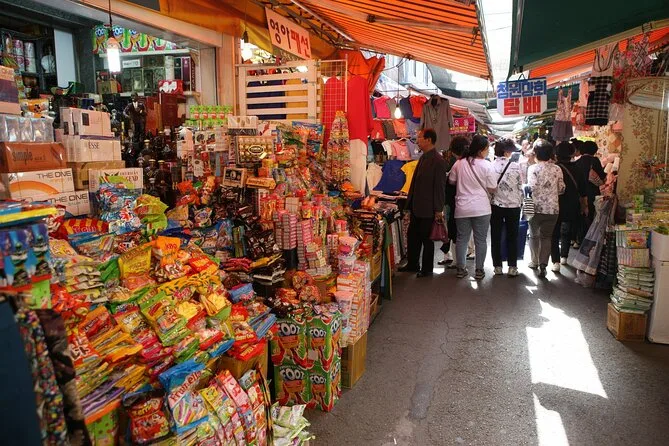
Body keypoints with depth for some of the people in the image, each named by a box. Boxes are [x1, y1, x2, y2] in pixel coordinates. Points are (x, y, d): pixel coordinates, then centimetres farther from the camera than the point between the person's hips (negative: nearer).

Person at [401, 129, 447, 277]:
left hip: (428, 209, -9)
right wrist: (410, 200, 15)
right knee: (412, 236, 16)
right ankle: (412, 264, 30)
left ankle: (427, 269, 20)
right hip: (416, 207, 9)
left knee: (427, 239, 6)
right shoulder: (423, 157, 11)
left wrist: (438, 210, -17)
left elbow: (440, 186, -18)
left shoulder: (438, 161, -17)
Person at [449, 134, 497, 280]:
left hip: (462, 208, 3)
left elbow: (451, 181, 10)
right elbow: (492, 189, -7)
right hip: (481, 209, -3)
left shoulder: (459, 163, -1)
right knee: (481, 240, 7)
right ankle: (479, 270, 13)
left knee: (461, 239, 11)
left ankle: (461, 269, 17)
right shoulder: (486, 165, -10)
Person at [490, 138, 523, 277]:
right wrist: (520, 203, 12)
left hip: (496, 205, 1)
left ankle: (497, 266, 14)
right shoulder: (516, 167, -9)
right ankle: (512, 267, 11)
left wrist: (490, 201, 9)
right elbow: (520, 187, -2)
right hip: (513, 205, 0)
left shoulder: (490, 166, -8)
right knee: (512, 238, 9)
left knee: (496, 237, 9)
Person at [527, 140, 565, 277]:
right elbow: (561, 189, 5)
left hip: (537, 207, -2)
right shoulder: (557, 169, 0)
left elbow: (531, 187, -20)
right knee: (547, 236, 10)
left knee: (534, 235, 17)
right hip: (553, 208, 2)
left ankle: (535, 261, 27)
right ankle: (543, 263, -3)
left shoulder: (533, 168, -10)